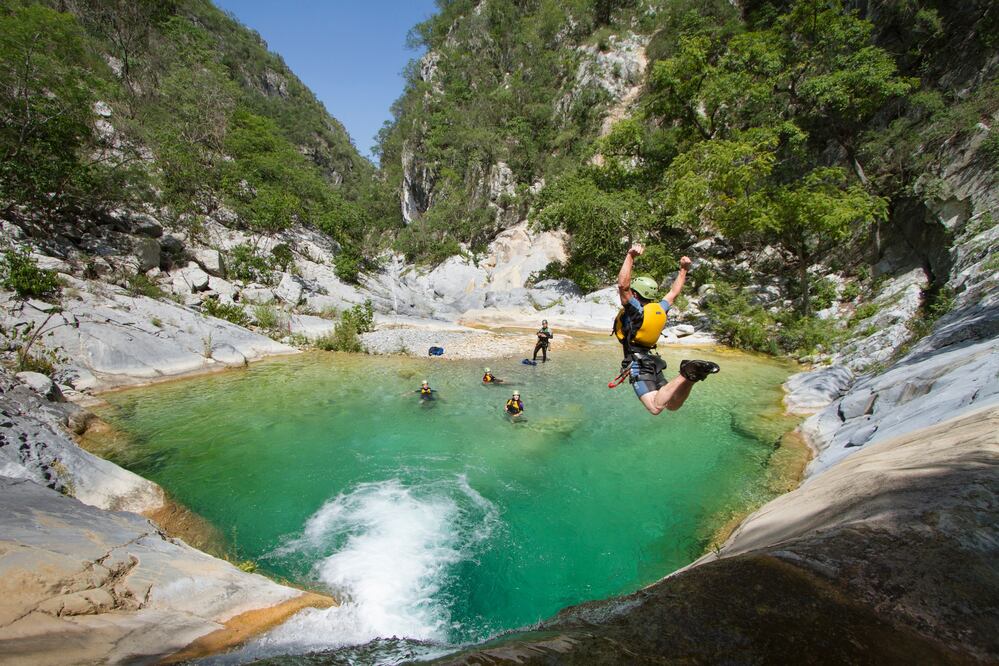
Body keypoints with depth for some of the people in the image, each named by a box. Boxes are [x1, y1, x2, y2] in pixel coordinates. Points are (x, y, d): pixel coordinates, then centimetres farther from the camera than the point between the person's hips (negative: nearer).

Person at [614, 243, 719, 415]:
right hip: (652, 361, 8)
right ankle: (691, 375, -13)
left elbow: (622, 285, -21)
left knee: (656, 407, -20)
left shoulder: (635, 309, -10)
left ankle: (686, 374, -32)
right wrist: (683, 270, 32)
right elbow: (673, 293, 25)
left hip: (637, 362, -8)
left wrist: (630, 256, -21)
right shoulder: (659, 310, 10)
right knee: (673, 405, 10)